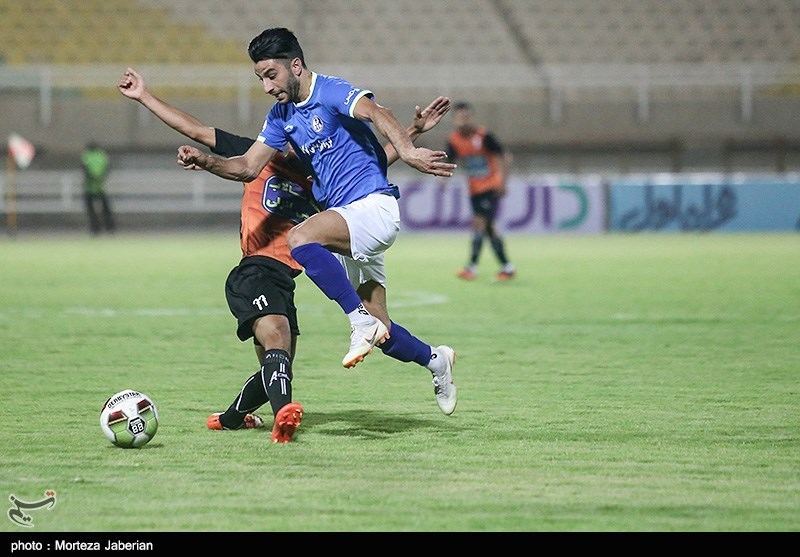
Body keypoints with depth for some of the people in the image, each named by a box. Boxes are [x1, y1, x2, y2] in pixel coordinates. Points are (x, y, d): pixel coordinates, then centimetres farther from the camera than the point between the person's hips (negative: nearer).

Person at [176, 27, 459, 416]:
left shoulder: (331, 92, -12)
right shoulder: (282, 114, 12)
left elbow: (376, 113, -31)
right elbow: (249, 167, 12)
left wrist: (407, 151, -50)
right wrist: (205, 161, -8)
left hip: (374, 205, -8)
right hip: (348, 221, 8)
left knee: (301, 238, -35)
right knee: (379, 332, 8)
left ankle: (362, 323, -30)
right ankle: (435, 360, 35)